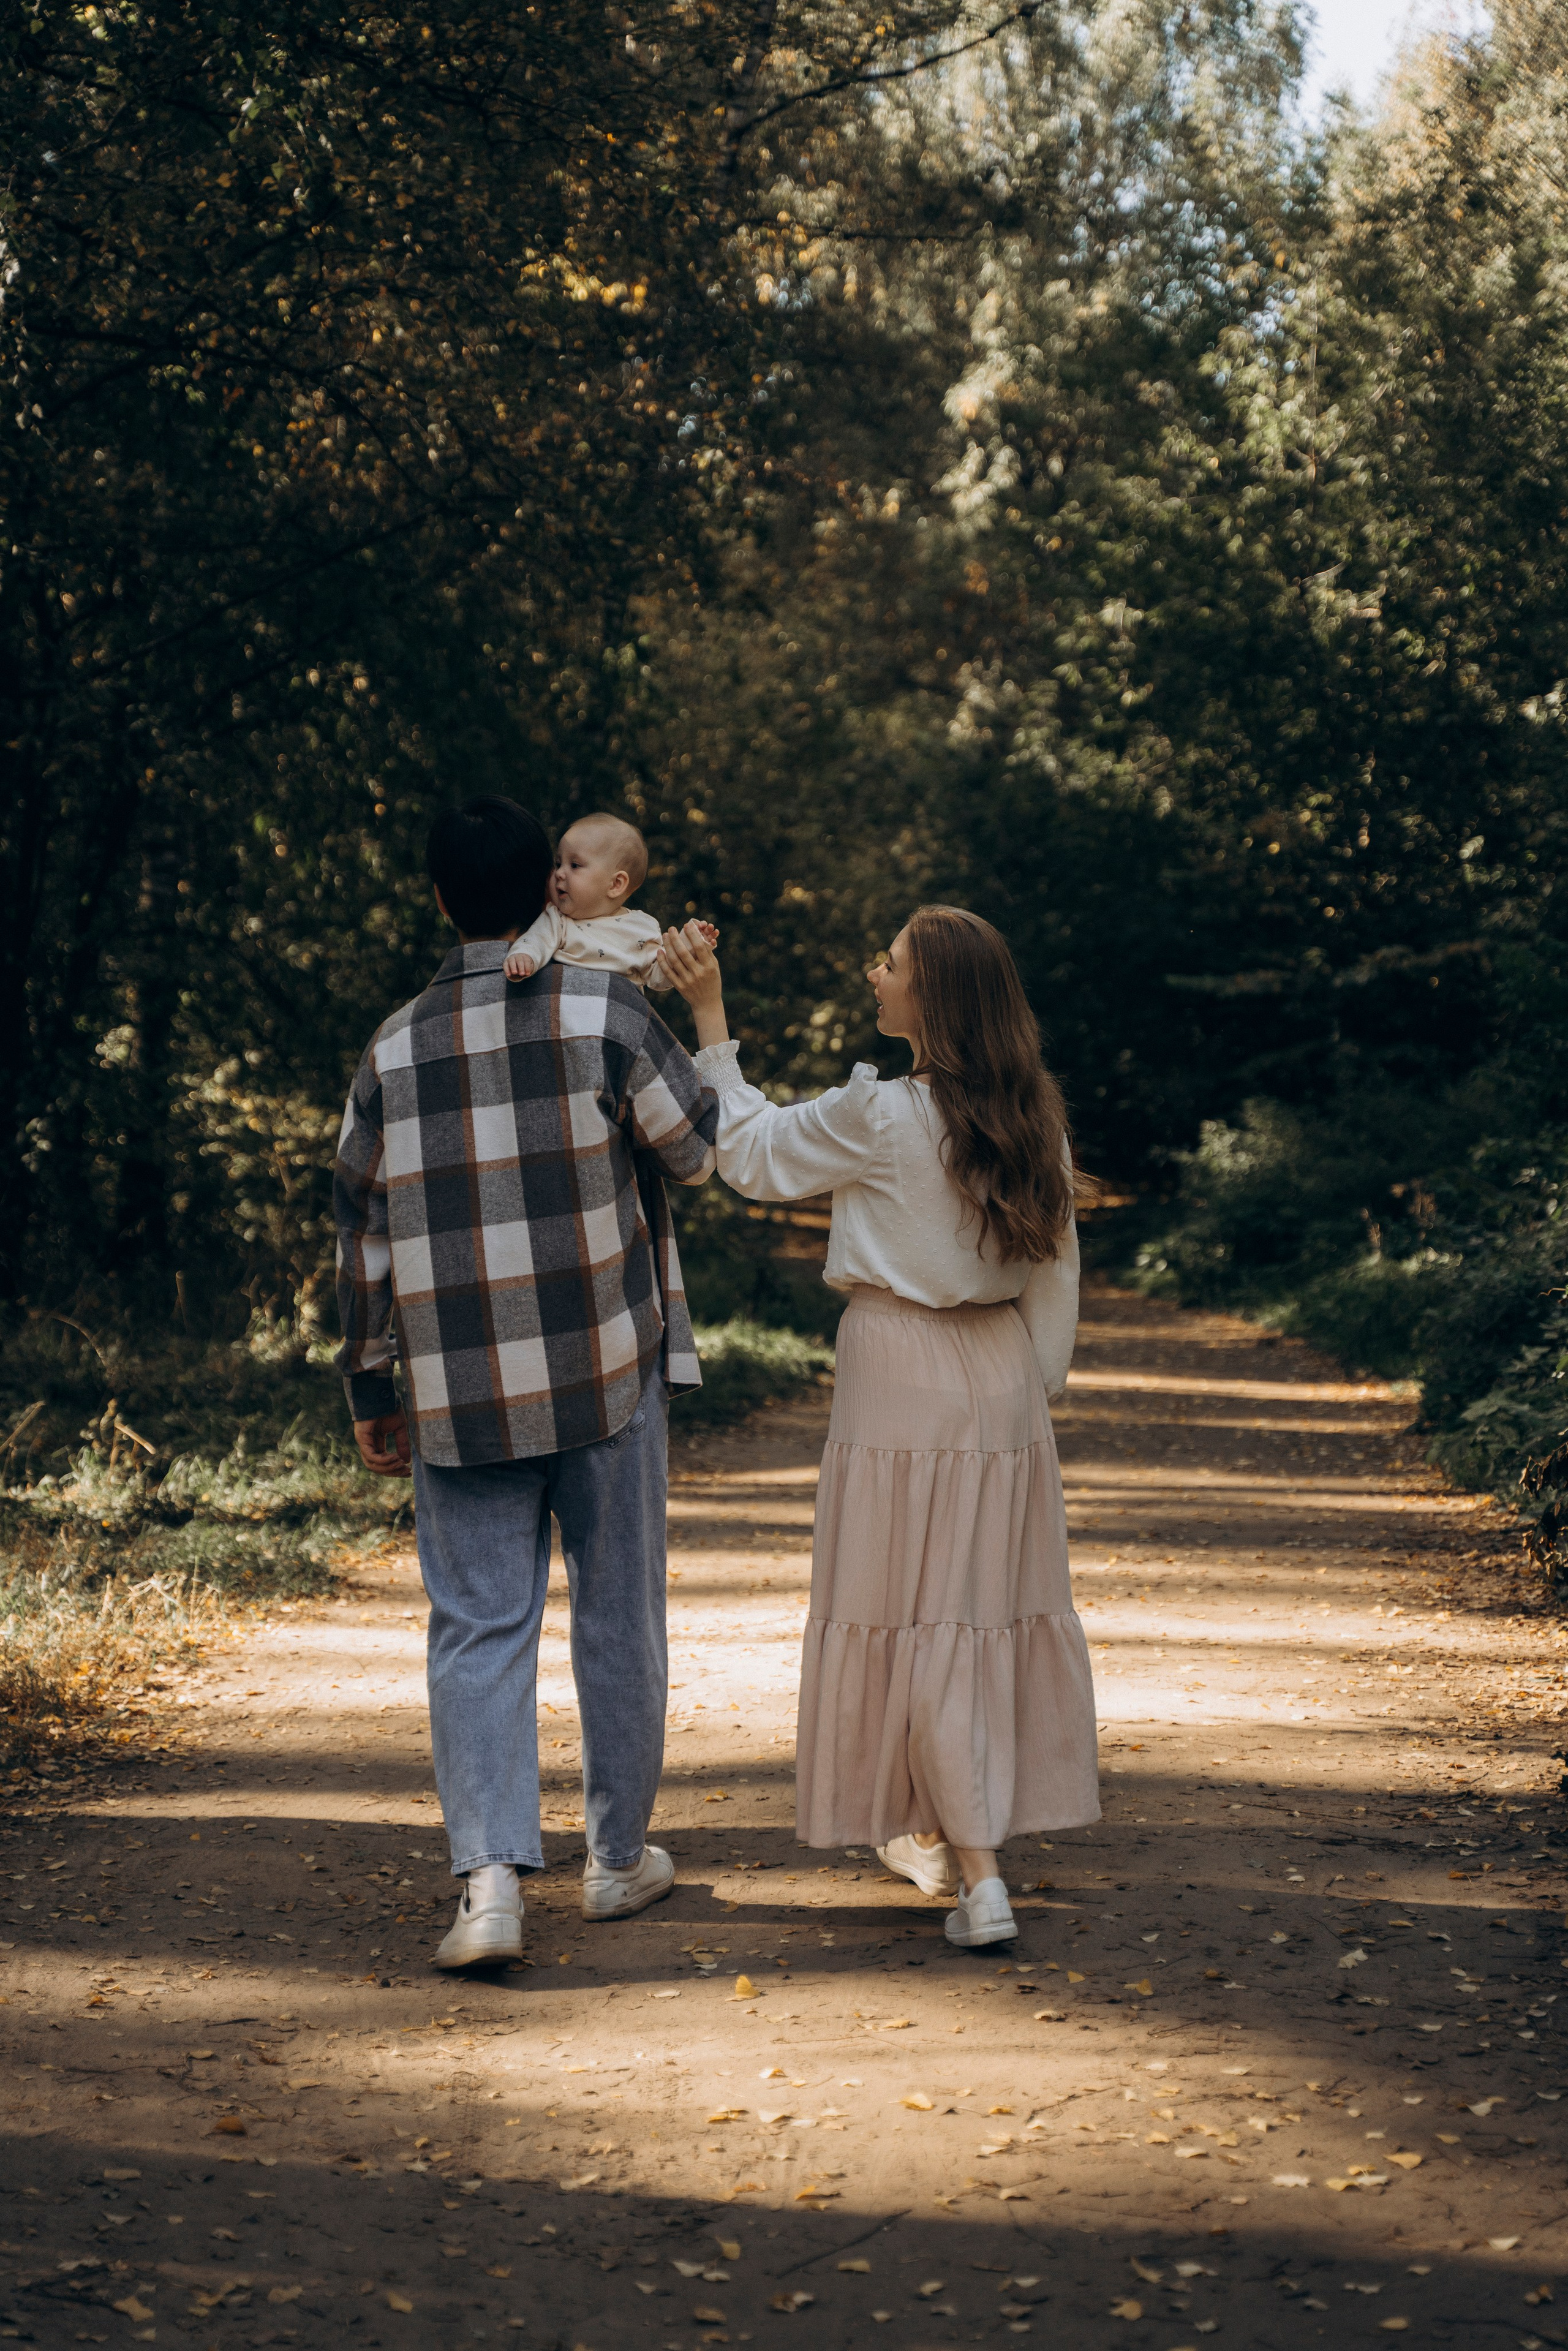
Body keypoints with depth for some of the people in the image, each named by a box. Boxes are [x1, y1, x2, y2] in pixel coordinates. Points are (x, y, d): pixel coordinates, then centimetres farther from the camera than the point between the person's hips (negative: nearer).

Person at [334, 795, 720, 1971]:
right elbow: (705, 1147, 2)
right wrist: (698, 1015, 19)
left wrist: (371, 1392, 15)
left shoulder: (393, 1050, 2)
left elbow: (363, 1235, 6)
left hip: (460, 1391, 2)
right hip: (607, 1370, -1)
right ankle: (621, 1854, 25)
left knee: (480, 1628, 4)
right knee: (619, 1617, 12)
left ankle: (491, 1875, -10)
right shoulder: (604, 1011, -9)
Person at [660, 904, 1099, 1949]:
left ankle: (980, 1879, -4)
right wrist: (1037, 1389, 18)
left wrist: (711, 1018, 3)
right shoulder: (1033, 1117, 1)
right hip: (1003, 1377, 6)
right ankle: (941, 1833, 31)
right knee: (998, 1600, 15)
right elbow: (1056, 1272, 7)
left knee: (921, 1616, 0)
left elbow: (750, 1150, -2)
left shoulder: (881, 1116, -17)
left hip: (904, 1373, -6)